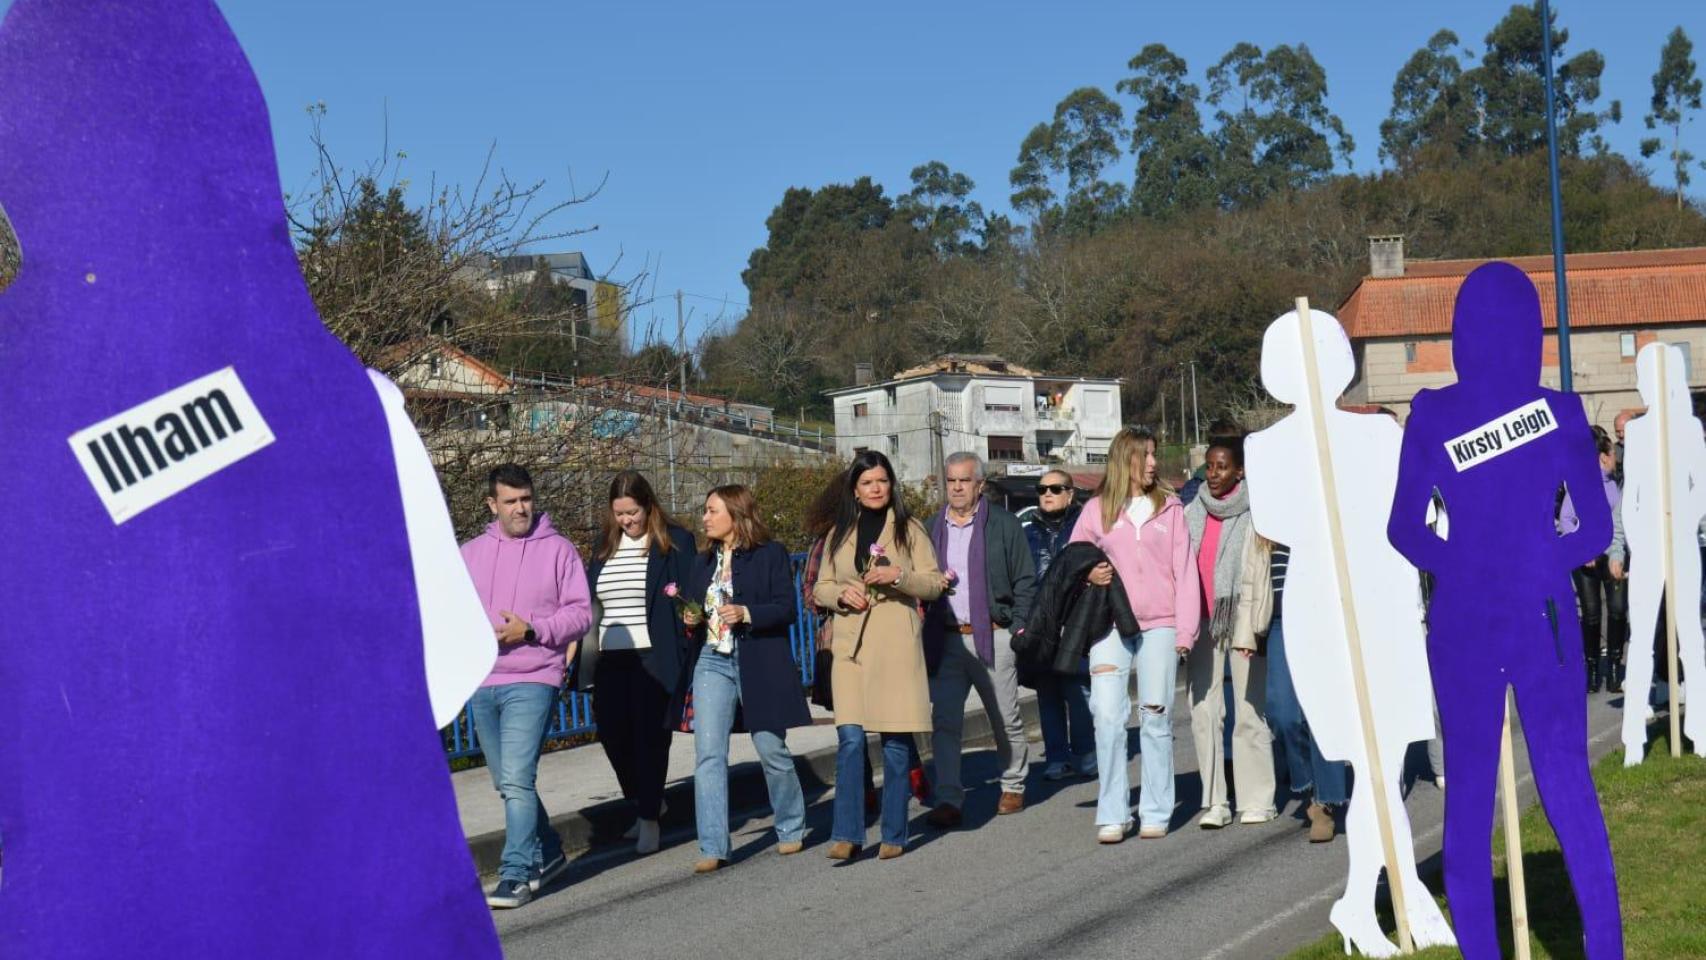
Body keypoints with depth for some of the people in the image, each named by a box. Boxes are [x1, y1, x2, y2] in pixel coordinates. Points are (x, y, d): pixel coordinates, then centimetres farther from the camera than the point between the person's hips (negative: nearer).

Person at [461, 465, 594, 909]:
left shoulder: (558, 549, 1)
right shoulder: (470, 554, 13)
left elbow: (581, 613, -2)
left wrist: (531, 629, -15)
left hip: (532, 680, -5)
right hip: (481, 684, 5)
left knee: (517, 780, -16)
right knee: (508, 783, 14)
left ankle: (517, 874, -14)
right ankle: (547, 854, 30)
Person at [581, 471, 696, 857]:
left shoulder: (675, 541, -1)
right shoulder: (605, 543, 14)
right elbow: (590, 598, 18)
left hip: (655, 657, -5)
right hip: (611, 658, 5)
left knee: (650, 737, -3)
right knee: (612, 734, 5)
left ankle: (649, 819, 6)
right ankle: (646, 804, 27)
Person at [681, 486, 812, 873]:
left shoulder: (770, 555, -2)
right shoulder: (704, 561, 16)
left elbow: (786, 609, -8)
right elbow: (691, 608, 24)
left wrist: (746, 613, -22)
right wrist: (691, 619, 1)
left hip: (759, 663, -4)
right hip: (712, 662, 5)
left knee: (772, 750, 4)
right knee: (708, 754, -7)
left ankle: (791, 830, 26)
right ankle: (713, 848, -6)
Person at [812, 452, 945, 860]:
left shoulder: (909, 529, 7)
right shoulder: (839, 534, 15)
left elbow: (934, 583, 3)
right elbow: (820, 588, 18)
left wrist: (898, 576, -14)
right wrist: (842, 592, -3)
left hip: (897, 646, -2)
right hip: (851, 646, 2)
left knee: (895, 743, 0)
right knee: (850, 738, -10)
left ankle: (894, 836, 10)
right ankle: (847, 834, -8)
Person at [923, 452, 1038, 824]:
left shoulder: (1004, 524, 2)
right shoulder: (932, 528, 13)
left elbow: (1025, 581, 1)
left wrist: (1018, 627, -6)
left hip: (993, 636, -3)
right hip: (945, 638, 3)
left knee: (1006, 719, 7)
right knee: (944, 720, -5)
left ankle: (1013, 786, 25)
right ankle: (948, 799, -4)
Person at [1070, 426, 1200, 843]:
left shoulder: (1169, 508, 6)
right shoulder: (1096, 510, 6)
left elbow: (1184, 571, 3)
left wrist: (1185, 631, -4)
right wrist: (1088, 575, -7)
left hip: (1159, 626, 0)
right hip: (1110, 625, 0)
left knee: (1157, 717, 3)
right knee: (1108, 717, -8)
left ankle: (1156, 812, 10)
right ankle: (1112, 815, -2)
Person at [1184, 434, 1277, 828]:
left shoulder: (1253, 513, -3)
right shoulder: (1192, 512, 12)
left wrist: (1249, 629, -14)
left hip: (1240, 621, -4)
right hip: (1202, 622, 5)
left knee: (1249, 712, -1)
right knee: (1204, 712, 3)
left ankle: (1256, 800, 6)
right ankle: (1214, 802, 8)